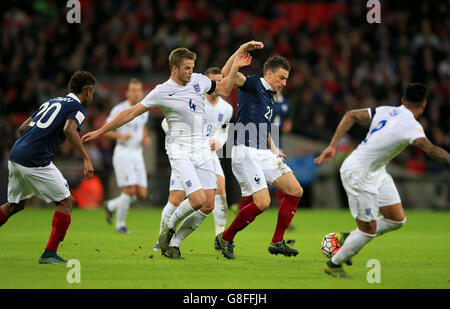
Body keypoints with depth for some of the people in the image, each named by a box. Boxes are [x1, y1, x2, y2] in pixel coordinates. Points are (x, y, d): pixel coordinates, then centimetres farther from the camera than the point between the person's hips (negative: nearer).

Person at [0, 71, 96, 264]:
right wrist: (86, 158, -23)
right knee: (66, 202, 4)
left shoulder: (51, 102, 24)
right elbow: (69, 129, -21)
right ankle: (49, 254, 0)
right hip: (36, 162, -8)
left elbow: (23, 128, 22)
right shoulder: (78, 108, 1)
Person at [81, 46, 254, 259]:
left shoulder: (199, 80, 6)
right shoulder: (161, 92, -9)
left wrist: (234, 68, 10)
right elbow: (131, 113, -3)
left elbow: (224, 90, 24)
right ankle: (169, 225, 9)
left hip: (202, 150, 6)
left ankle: (174, 243, 9)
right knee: (198, 200, -20)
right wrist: (100, 131, -1)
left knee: (208, 205, -4)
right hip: (179, 151, -6)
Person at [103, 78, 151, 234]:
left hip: (137, 155, 6)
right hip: (122, 153, -6)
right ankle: (120, 223, 7)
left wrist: (146, 139, 3)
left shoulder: (144, 110, 8)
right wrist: (121, 136, -22)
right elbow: (105, 130, -4)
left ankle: (112, 206, 24)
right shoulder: (119, 110, -9)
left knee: (142, 194, -1)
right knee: (130, 190, -14)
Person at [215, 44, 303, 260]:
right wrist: (242, 49, -31)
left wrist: (274, 149, 23)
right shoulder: (253, 84, -4)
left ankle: (277, 242, 7)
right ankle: (226, 238, 2)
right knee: (262, 202, -17)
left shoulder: (270, 98, 22)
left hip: (264, 154, 9)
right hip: (246, 153, -9)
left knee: (295, 191, 1)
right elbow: (227, 73, -21)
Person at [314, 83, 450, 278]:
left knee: (397, 219, 10)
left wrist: (332, 146, 5)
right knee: (369, 229, 2)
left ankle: (348, 239, 27)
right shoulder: (410, 125, -22)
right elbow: (431, 150, -37)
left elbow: (351, 115, 4)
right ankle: (333, 265, 21)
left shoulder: (386, 111, 1)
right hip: (358, 174, -9)